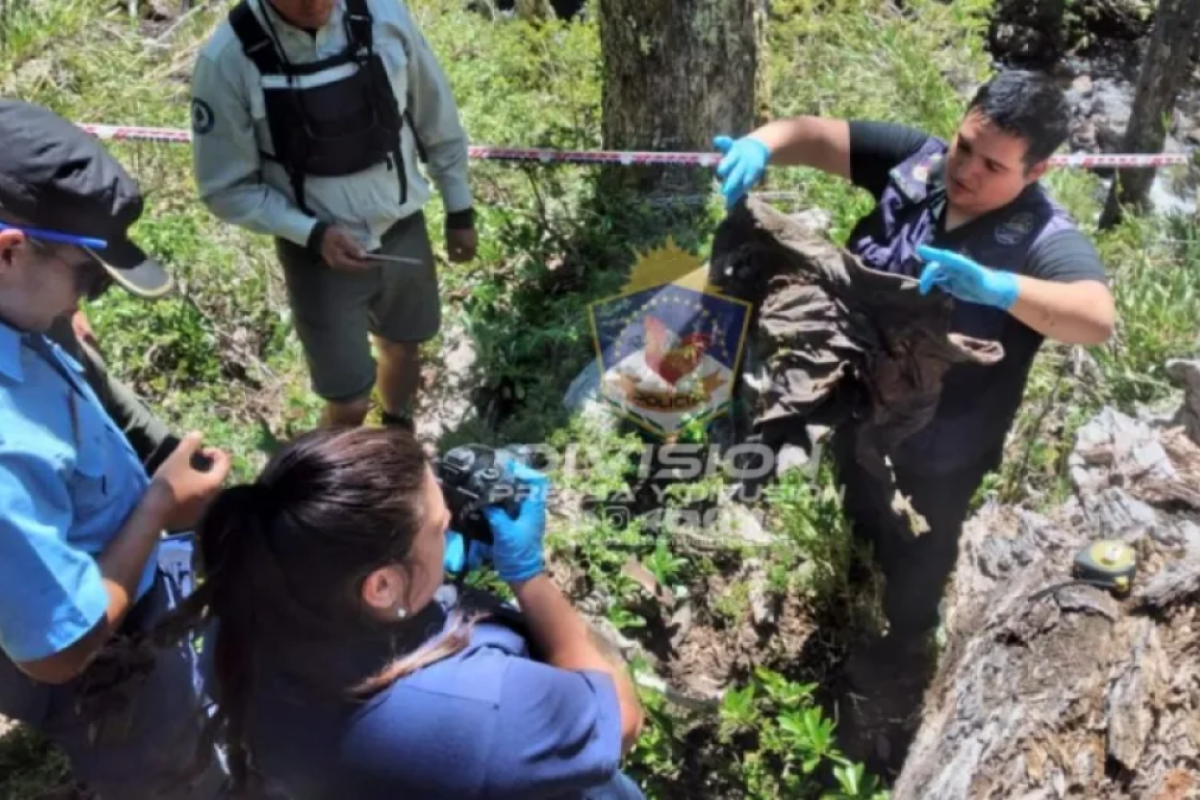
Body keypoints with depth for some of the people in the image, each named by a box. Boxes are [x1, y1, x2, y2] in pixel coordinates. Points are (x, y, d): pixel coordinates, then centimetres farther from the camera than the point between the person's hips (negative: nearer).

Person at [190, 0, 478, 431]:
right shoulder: (227, 60, -21)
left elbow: (437, 119, 0)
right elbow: (227, 188, -12)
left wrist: (460, 209, 6)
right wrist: (312, 233, -24)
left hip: (404, 230, 4)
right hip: (320, 254, -3)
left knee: (404, 347, 27)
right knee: (350, 403, 6)